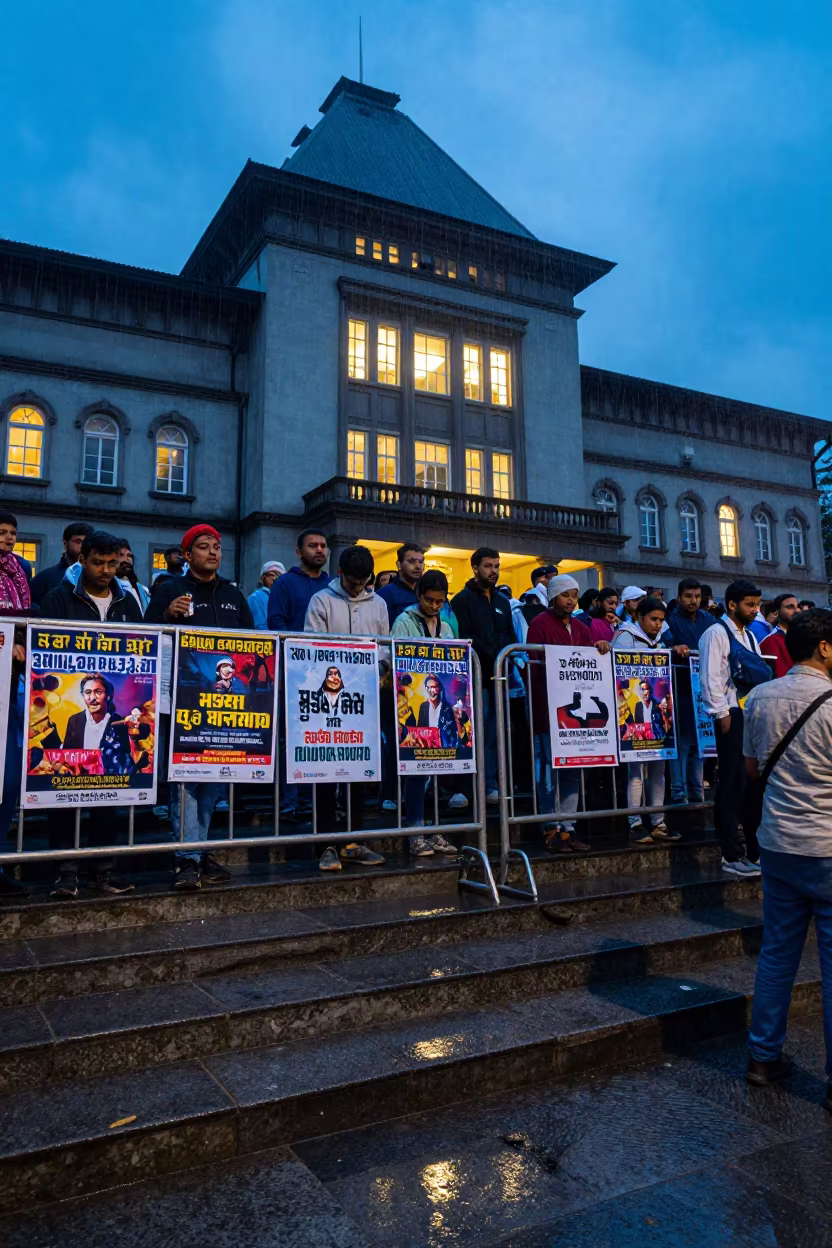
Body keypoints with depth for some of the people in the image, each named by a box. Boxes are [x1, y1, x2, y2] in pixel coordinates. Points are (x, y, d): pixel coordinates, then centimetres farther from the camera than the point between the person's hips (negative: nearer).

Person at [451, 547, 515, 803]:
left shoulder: (503, 602, 21)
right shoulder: (463, 599, 1)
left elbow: (509, 637, 20)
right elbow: (463, 638, -9)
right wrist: (490, 657, -13)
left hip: (498, 676, 6)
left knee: (493, 734, 6)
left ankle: (490, 785, 11)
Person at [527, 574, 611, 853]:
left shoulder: (581, 628, 19)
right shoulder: (540, 624, -3)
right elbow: (535, 664, -11)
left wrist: (600, 649, -4)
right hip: (549, 708, -7)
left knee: (573, 770, 8)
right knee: (550, 769, -5)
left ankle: (567, 828, 15)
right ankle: (551, 830, 3)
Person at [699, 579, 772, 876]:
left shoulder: (750, 637, 18)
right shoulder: (716, 633, -8)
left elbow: (760, 675, 20)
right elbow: (710, 677, -14)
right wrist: (721, 714, -17)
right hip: (732, 715, -8)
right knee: (733, 783, -3)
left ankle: (756, 850, 25)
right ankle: (732, 855, 5)